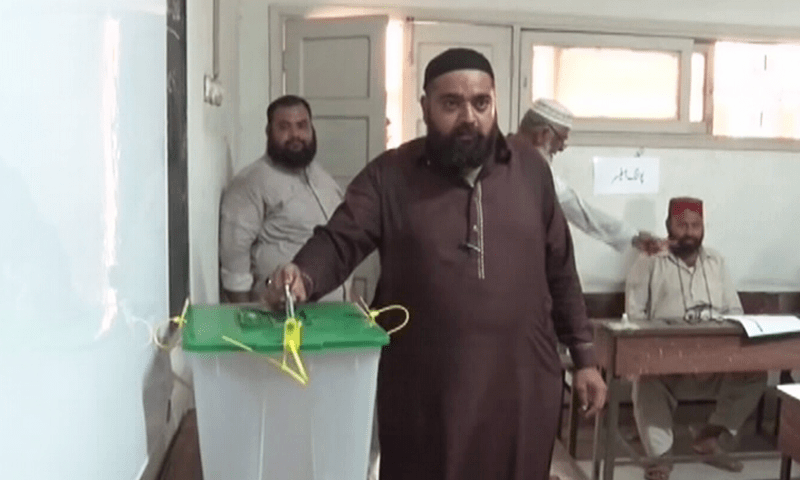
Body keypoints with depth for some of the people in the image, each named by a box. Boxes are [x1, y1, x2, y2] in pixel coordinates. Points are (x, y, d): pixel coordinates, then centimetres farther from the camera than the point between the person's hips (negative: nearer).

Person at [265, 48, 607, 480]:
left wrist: (584, 356, 11)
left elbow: (560, 271, 11)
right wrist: (303, 277, -32)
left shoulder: (530, 169, 6)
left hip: (522, 386, 3)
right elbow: (338, 242, -10)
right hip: (425, 393, -2)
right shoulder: (389, 176, -2)